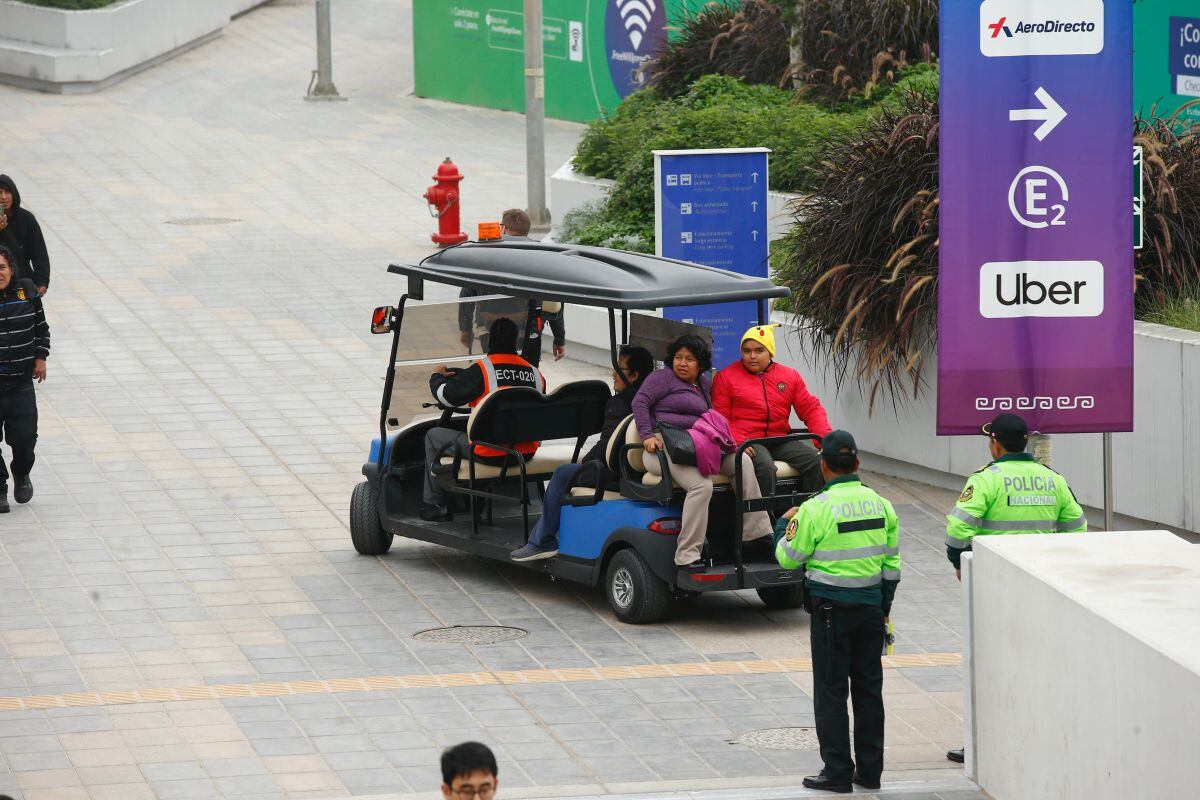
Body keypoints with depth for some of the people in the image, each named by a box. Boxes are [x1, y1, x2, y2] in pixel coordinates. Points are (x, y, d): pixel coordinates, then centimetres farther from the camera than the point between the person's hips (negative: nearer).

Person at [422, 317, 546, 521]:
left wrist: (437, 376, 12)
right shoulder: (536, 373, 2)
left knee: (433, 436, 17)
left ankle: (433, 504, 19)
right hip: (526, 453, 6)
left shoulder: (482, 369, -13)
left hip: (489, 452, -6)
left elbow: (447, 396, -11)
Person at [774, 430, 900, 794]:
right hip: (871, 607, 5)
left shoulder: (816, 509, -15)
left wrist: (784, 524, 12)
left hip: (831, 609, -5)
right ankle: (870, 769, 16)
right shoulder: (880, 505, 3)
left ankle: (837, 771, 1)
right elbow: (892, 562, 10)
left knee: (831, 691, 2)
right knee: (869, 688, 12)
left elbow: (789, 558, -6)